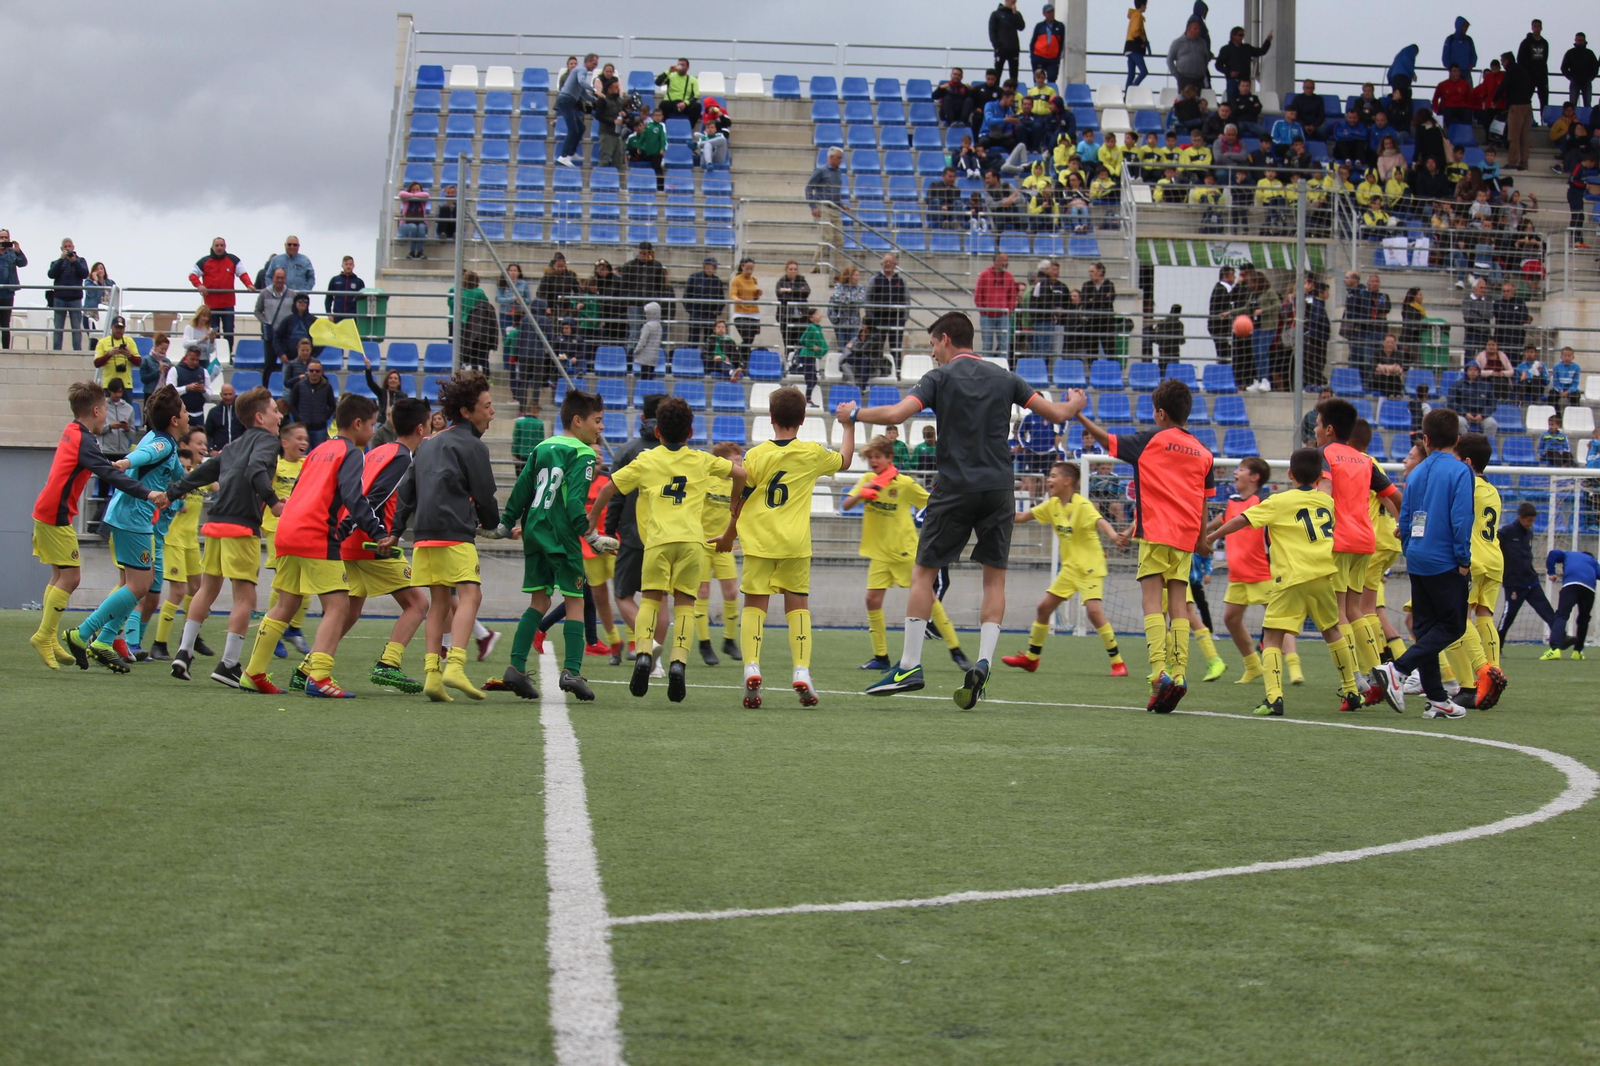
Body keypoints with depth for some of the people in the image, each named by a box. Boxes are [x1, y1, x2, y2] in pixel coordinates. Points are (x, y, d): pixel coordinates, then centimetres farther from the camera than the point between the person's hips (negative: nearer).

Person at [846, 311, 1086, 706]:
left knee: (923, 572, 6)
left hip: (954, 490, -3)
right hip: (998, 488, 3)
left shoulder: (940, 377, -1)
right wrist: (1075, 404, 31)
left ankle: (910, 665, 3)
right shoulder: (1003, 378, 10)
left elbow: (895, 414, -14)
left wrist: (853, 415, 2)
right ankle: (983, 661, -6)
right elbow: (1057, 413, 8)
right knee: (995, 576, 10)